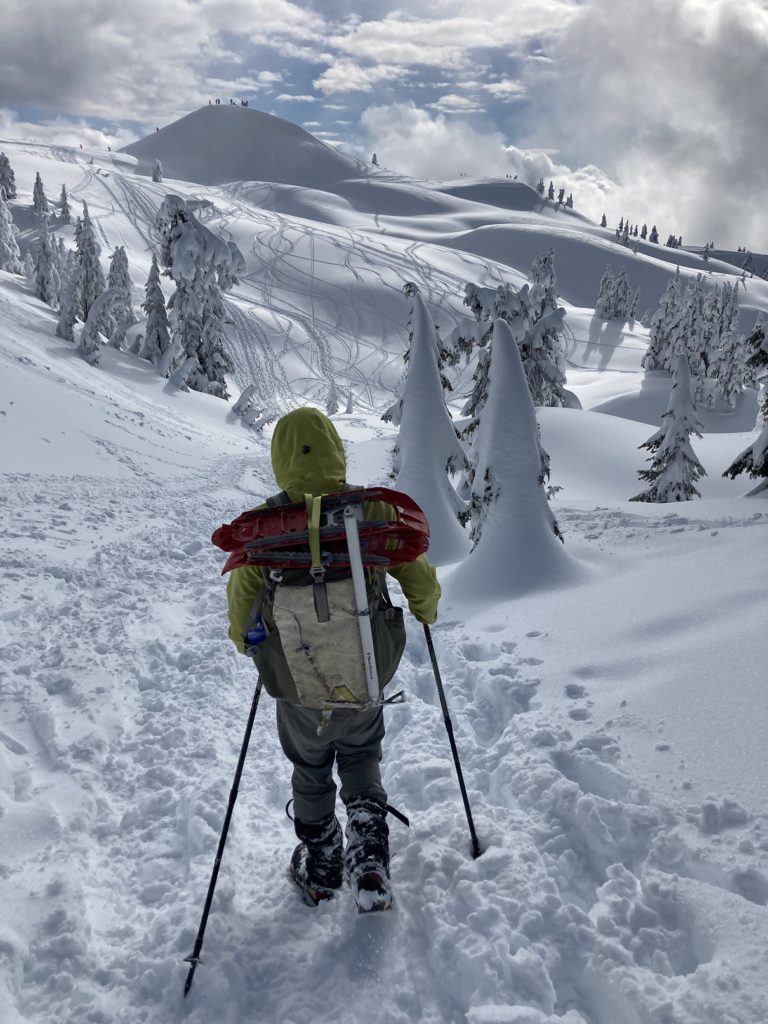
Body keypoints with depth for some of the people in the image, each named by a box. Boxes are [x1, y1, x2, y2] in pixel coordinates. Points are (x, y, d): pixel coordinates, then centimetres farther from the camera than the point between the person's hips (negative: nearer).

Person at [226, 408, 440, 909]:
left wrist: (245, 643, 17)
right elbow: (421, 579, -7)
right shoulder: (373, 511, -17)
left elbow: (241, 600, -5)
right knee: (361, 759, 27)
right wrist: (426, 612, 16)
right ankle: (369, 860, 14)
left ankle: (320, 869, 42)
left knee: (310, 770, 25)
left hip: (296, 683, 0)